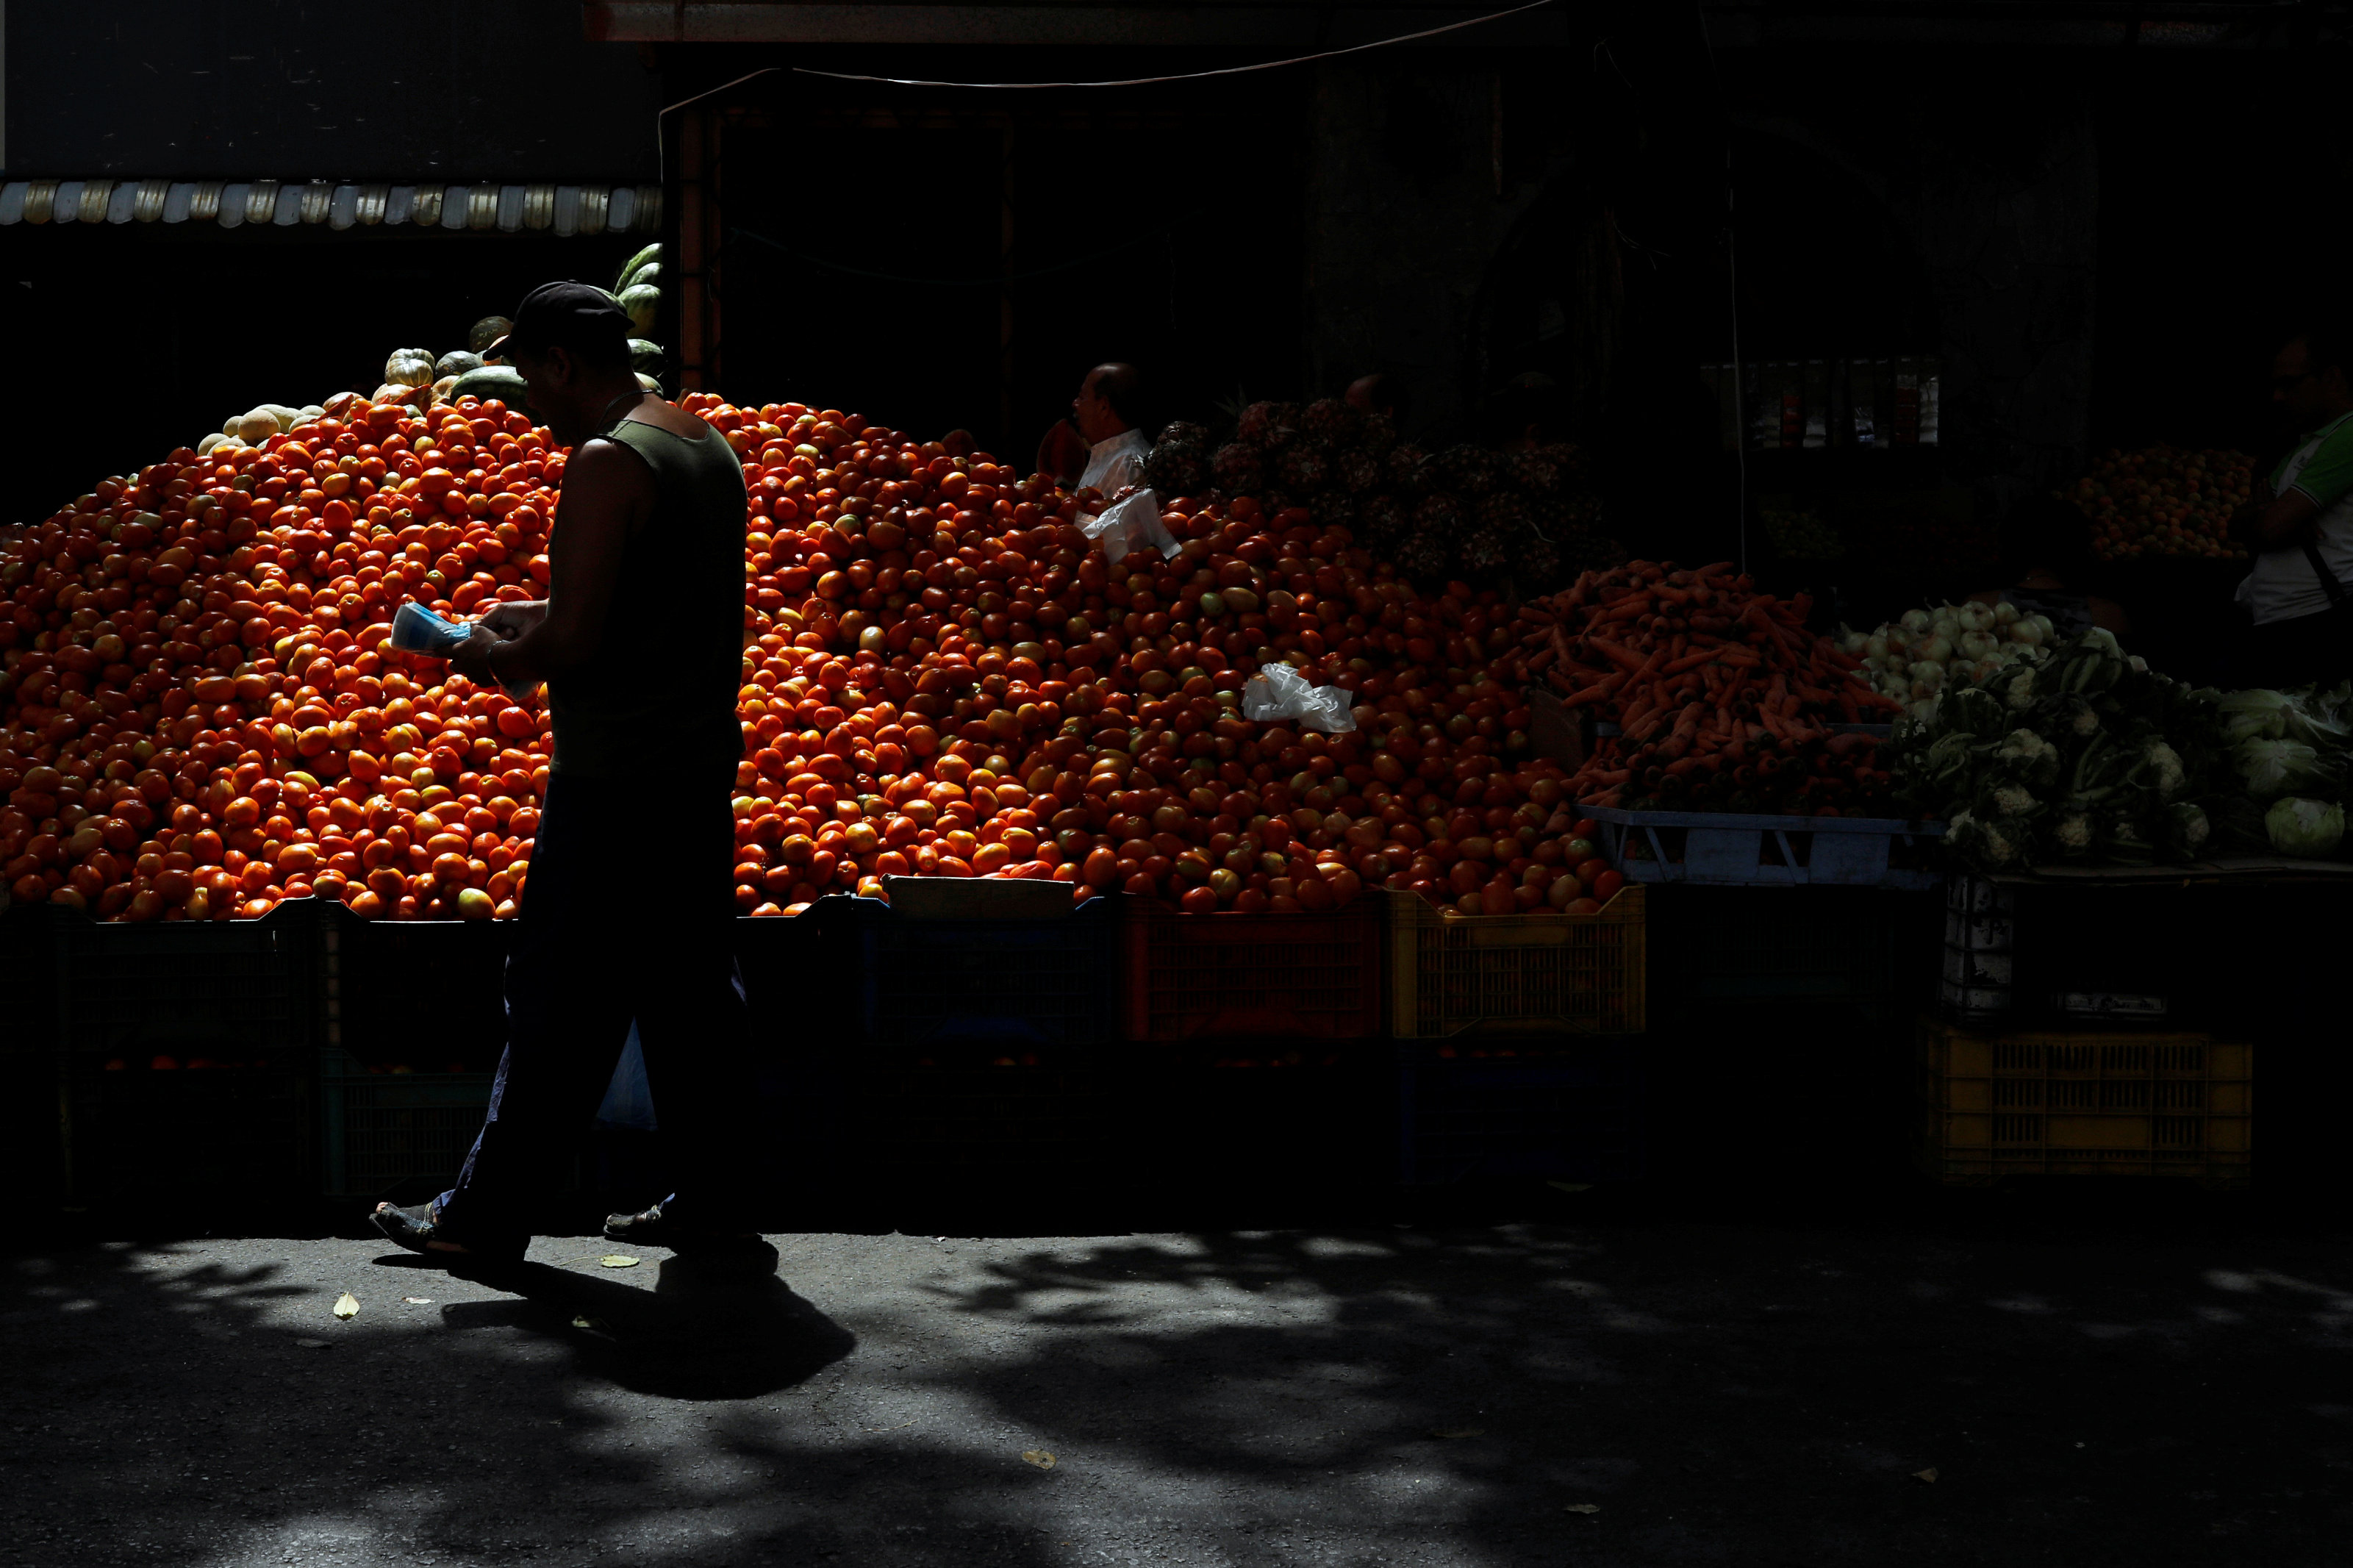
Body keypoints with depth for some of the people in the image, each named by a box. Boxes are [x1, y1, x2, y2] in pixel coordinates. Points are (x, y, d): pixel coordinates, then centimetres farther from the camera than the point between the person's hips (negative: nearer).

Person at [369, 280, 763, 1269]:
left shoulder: (605, 463, -15)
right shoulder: (711, 448, 12)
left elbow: (576, 643, -20)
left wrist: (498, 656, -1)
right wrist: (536, 621, 17)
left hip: (615, 778, -9)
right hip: (702, 764, 9)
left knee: (561, 1004, 0)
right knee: (691, 991, 13)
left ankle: (486, 1216, 10)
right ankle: (709, 1201, 20)